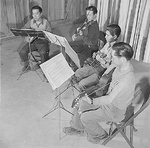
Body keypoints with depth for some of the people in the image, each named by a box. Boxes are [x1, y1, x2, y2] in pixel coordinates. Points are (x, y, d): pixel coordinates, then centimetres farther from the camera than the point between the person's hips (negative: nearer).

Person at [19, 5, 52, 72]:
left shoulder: (46, 23, -5)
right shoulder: (31, 22, 7)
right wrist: (26, 37, -8)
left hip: (43, 41, -4)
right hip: (32, 41, 4)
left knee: (43, 53, -35)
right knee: (22, 52, -18)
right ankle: (26, 65, 11)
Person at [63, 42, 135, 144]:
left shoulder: (127, 79, -37)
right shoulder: (121, 66, -10)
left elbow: (109, 99, -31)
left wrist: (92, 101, -21)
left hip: (115, 111, -8)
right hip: (109, 99, 9)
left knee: (85, 117, -10)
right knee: (80, 102, 8)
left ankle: (100, 135, 20)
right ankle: (78, 128, 32)